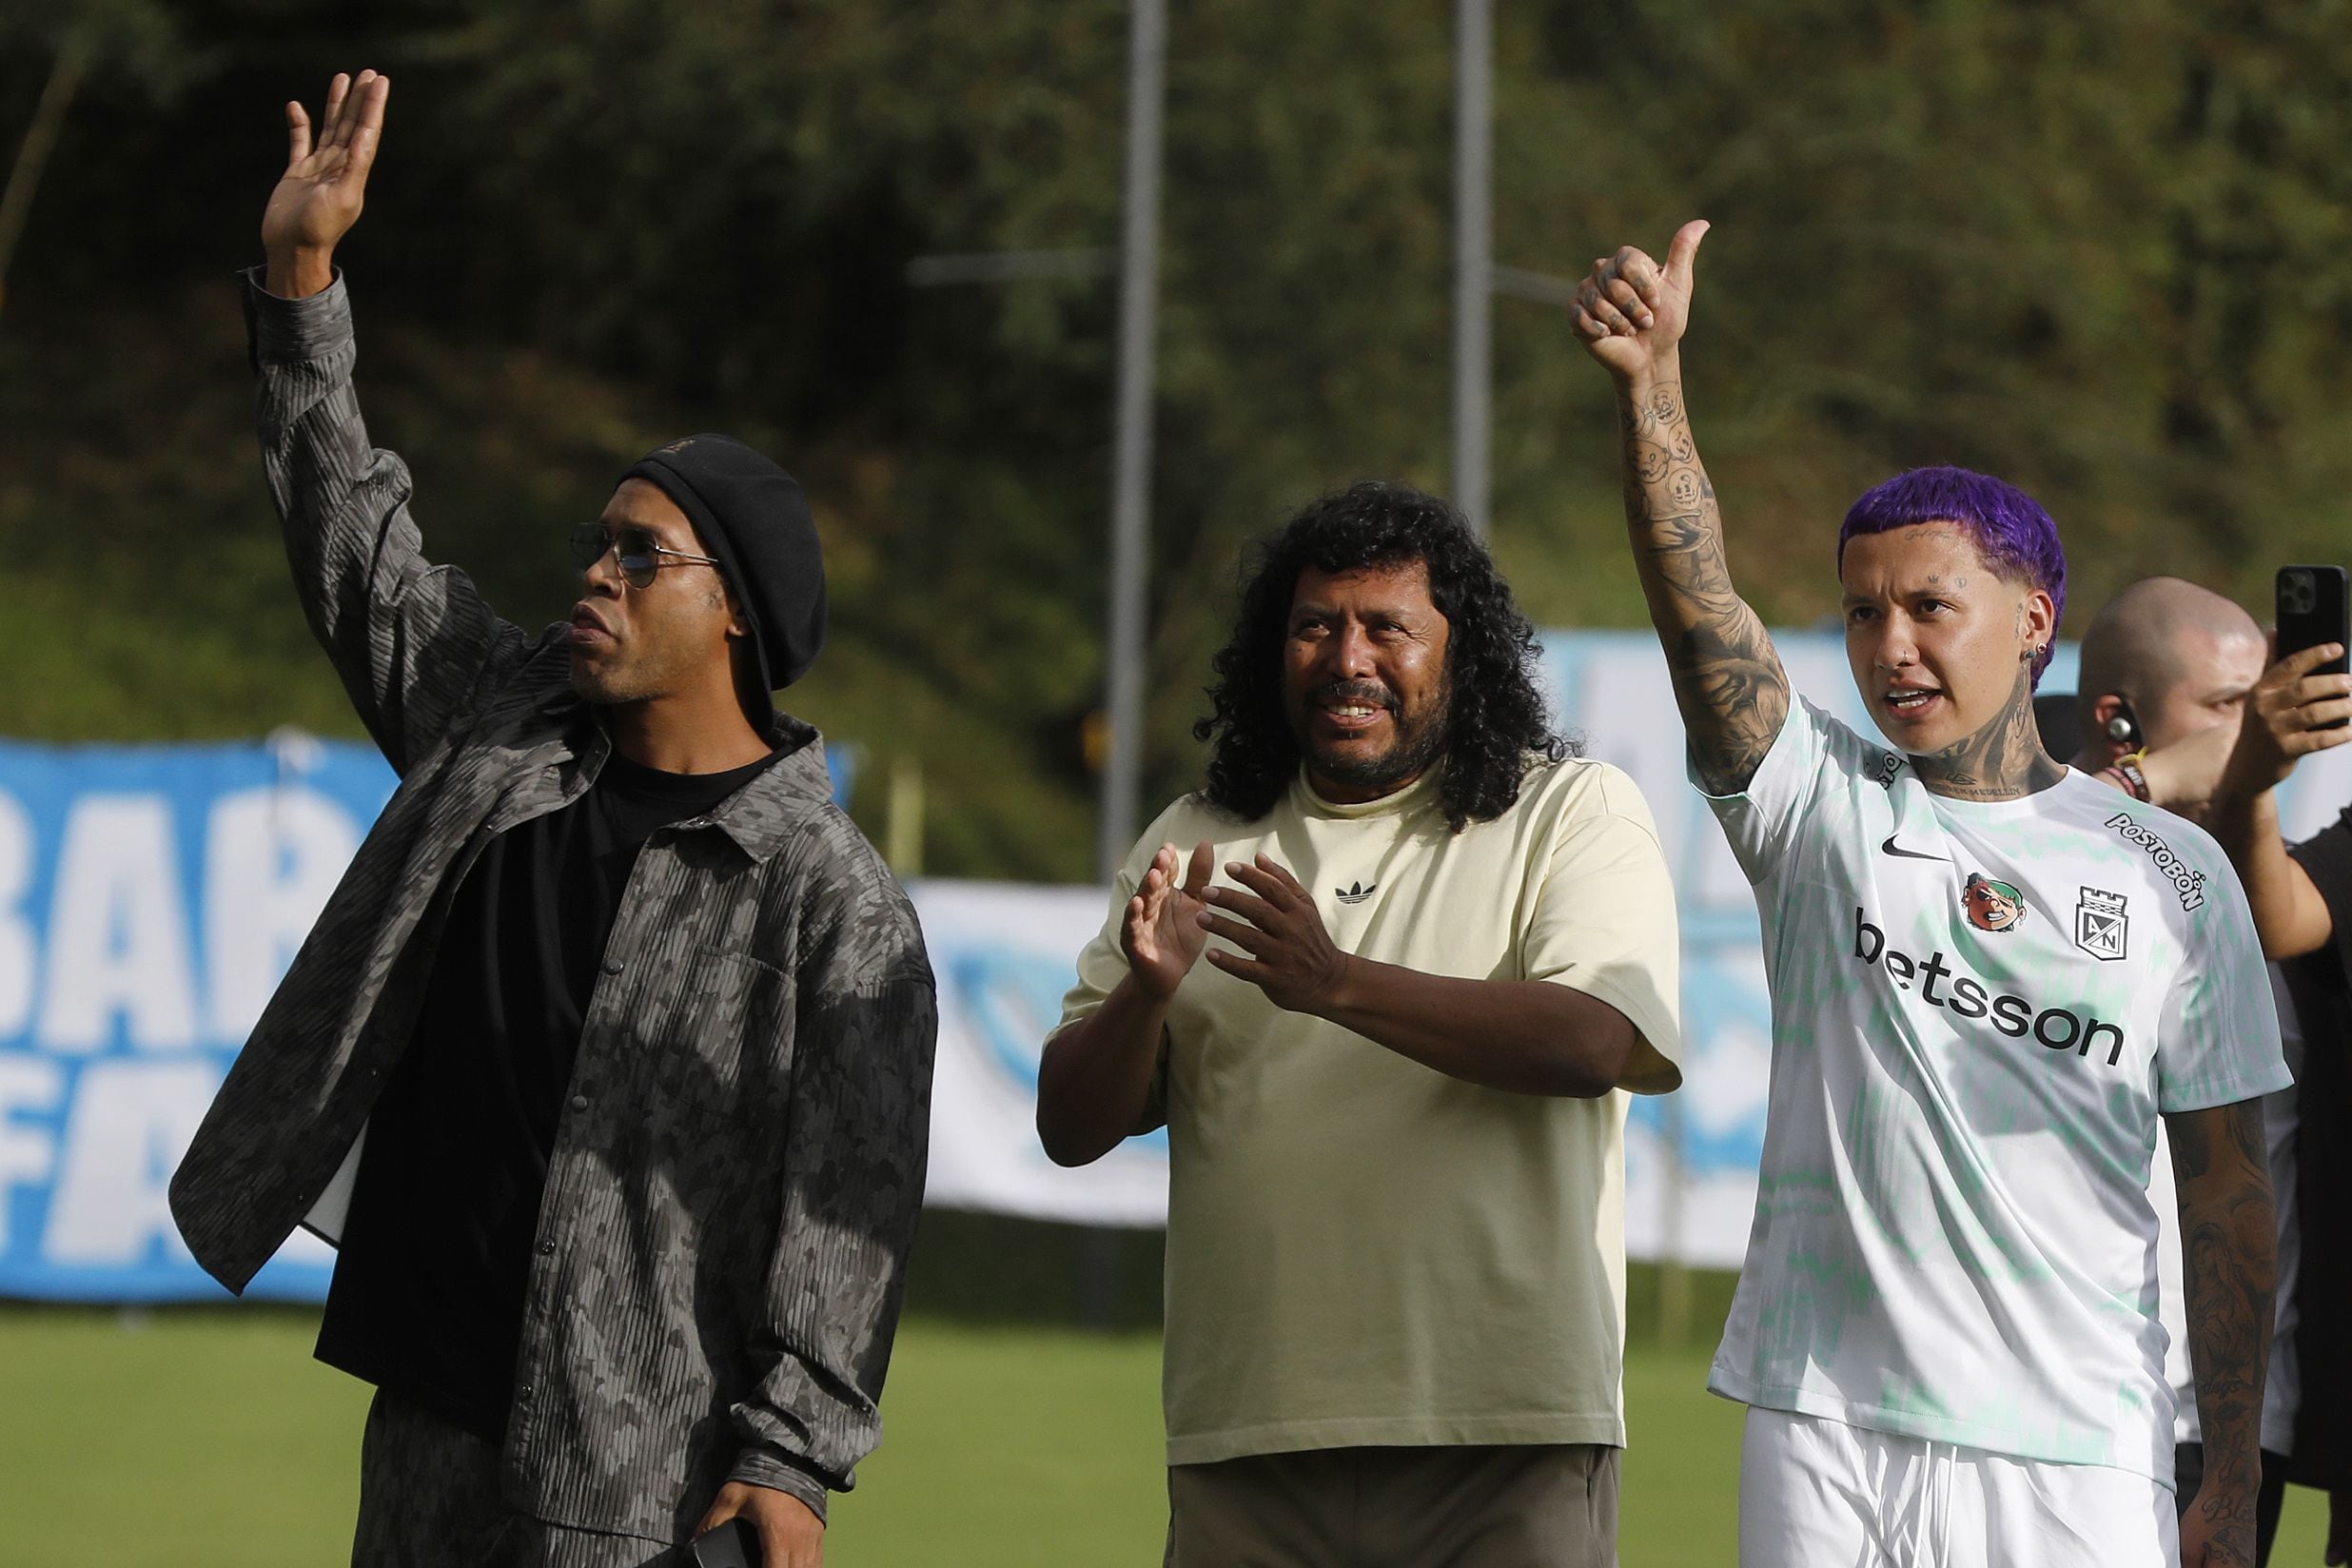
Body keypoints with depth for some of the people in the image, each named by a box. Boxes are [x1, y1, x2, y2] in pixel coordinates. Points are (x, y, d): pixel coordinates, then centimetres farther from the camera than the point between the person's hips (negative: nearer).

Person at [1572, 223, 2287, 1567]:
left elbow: (2229, 1191, 6)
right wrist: (1652, 380, -27)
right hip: (1824, 1436, 1)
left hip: (2078, 1456, -1)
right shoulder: (1817, 804, 6)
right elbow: (1698, 600, -10)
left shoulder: (2172, 872, 6)